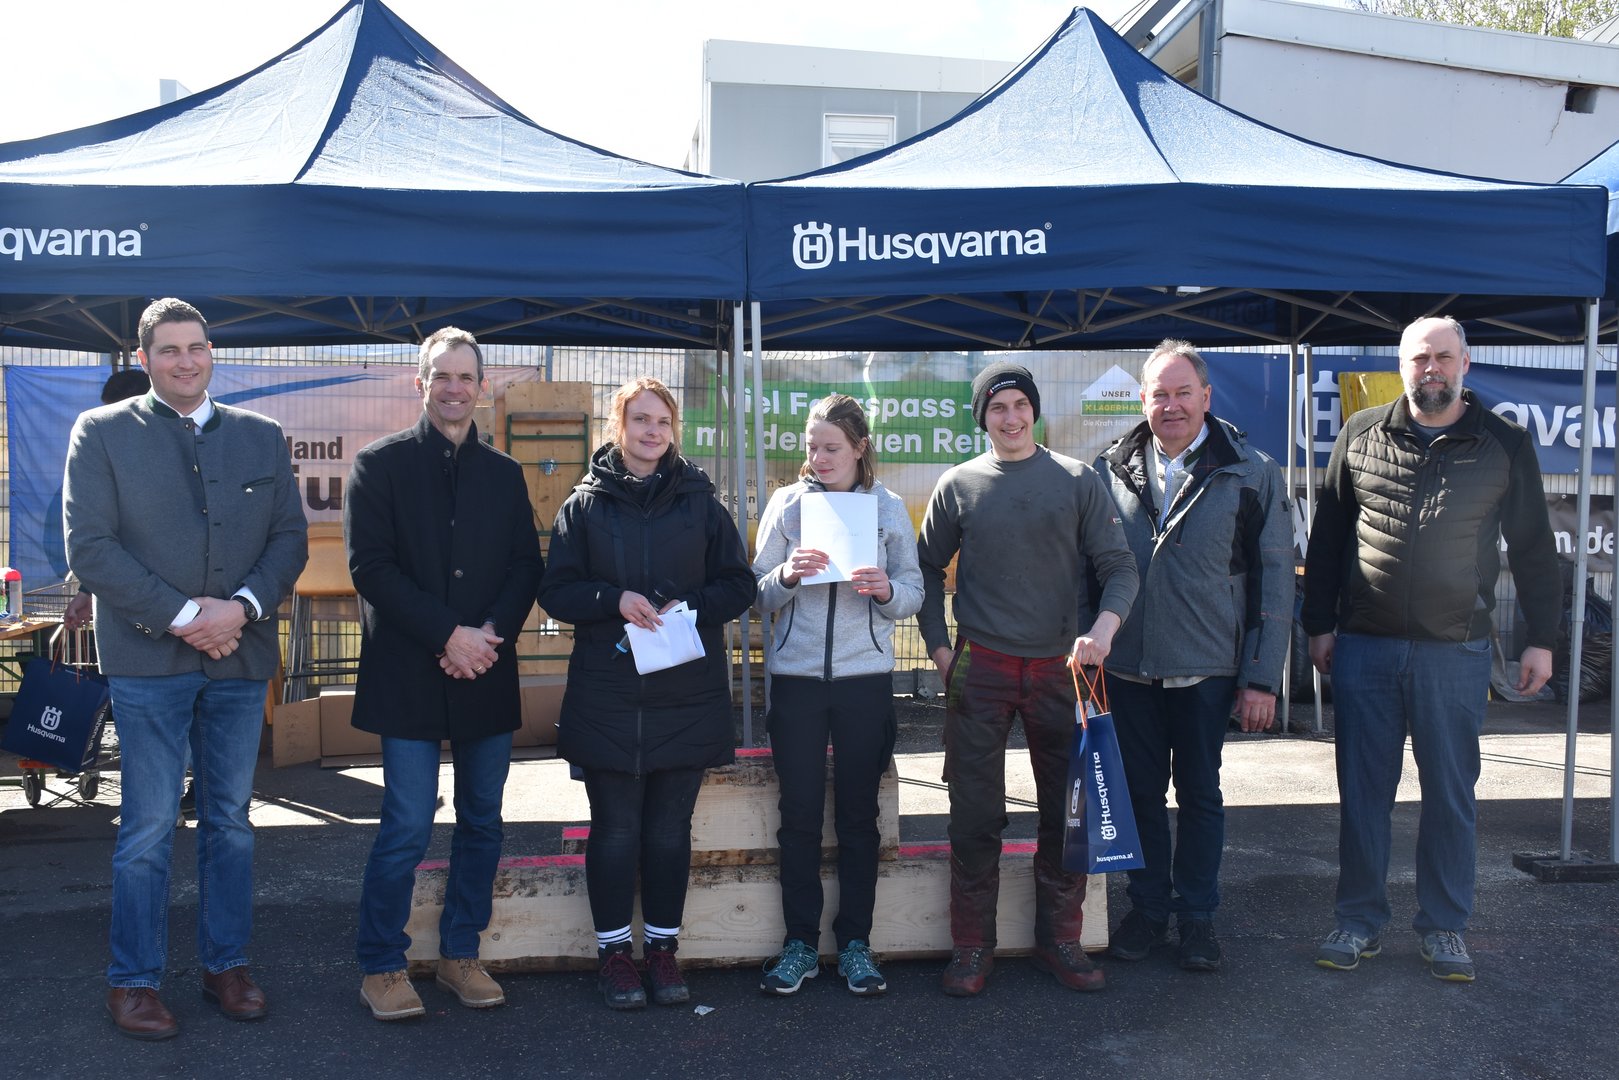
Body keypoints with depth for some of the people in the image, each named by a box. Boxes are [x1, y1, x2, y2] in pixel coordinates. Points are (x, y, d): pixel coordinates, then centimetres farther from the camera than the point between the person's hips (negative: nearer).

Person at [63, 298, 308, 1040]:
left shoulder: (262, 437, 10)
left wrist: (243, 606, -10)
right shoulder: (102, 433, 1)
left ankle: (225, 965, 24)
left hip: (240, 653, 3)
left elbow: (290, 537, 6)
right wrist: (181, 616, -14)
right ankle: (133, 982, 16)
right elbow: (90, 547, -7)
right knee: (149, 826, 2)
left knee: (230, 819, 11)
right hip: (149, 657, -3)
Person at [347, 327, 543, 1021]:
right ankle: (381, 967, 14)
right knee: (407, 827, -3)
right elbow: (370, 567, -7)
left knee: (481, 822, 10)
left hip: (487, 676, 4)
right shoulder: (379, 465, 1)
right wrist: (448, 634, -14)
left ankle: (461, 956, 24)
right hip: (409, 675, -4)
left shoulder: (504, 474, 12)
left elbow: (527, 567, 8)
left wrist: (490, 634, -10)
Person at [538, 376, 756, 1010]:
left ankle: (663, 947, 22)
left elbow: (738, 585, 6)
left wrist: (689, 607, -11)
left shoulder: (699, 501, 7)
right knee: (615, 828, 5)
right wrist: (616, 599, -15)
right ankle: (614, 951, 19)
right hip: (606, 695, -1)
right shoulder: (585, 505, 5)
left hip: (686, 695, 1)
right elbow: (556, 591, 1)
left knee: (670, 829, 8)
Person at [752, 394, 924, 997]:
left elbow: (914, 596, 4)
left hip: (865, 678, 0)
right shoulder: (786, 503, 3)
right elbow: (760, 597, 1)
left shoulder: (889, 508, 5)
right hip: (795, 676, 0)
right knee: (799, 812, 4)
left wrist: (886, 589, -17)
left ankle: (855, 943, 18)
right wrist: (786, 575, -19)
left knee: (858, 813, 7)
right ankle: (800, 943, 16)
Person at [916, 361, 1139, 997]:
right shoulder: (959, 485, 5)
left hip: (1061, 669, 1)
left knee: (1067, 812, 8)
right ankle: (972, 947, 16)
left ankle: (1059, 941, 23)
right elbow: (928, 568, 12)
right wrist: (938, 646, 3)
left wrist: (1103, 628, -16)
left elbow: (1118, 566, 1)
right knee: (975, 815, 3)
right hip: (980, 670, 0)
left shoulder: (1078, 481, 4)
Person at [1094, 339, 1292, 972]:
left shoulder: (1251, 474, -4)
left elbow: (1275, 580, -3)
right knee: (1140, 791, 12)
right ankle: (1147, 909, 28)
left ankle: (1197, 915, 26)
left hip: (1208, 670, -2)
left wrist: (1262, 677, -7)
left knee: (1200, 793, 11)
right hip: (1128, 668, 2)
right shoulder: (1111, 471, 1)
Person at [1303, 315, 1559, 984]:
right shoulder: (1360, 436, 4)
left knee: (1451, 793, 7)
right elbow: (1327, 536, 8)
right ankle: (1359, 922, 20)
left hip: (1455, 652, -1)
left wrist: (1541, 639, 4)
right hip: (1364, 647, 1)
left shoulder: (1505, 445, 3)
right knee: (1362, 789, 7)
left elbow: (1533, 548, 7)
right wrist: (1319, 624, 6)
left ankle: (1445, 928, 22)